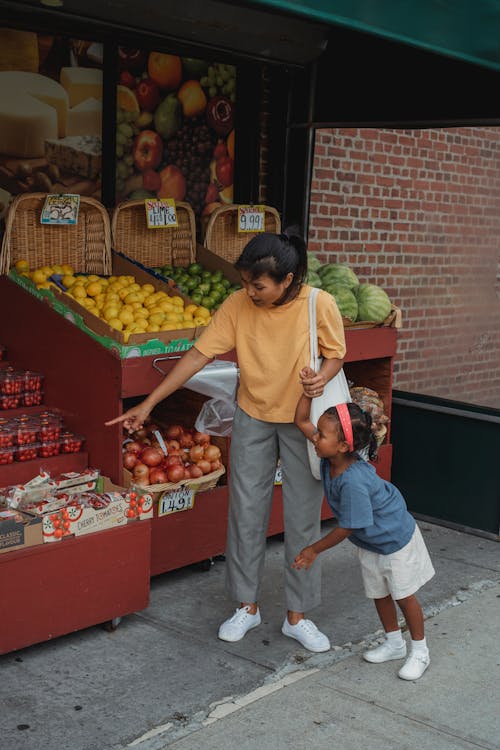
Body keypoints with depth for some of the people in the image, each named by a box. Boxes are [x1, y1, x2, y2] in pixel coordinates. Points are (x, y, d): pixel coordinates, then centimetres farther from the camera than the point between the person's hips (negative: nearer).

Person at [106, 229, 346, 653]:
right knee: (246, 512, 8)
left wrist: (323, 377, -28)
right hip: (253, 418, 2)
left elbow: (336, 354, -4)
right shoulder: (238, 305, -13)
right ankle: (248, 606, 26)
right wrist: (149, 403, -11)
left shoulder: (320, 305, -19)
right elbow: (199, 355, -10)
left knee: (303, 518, 5)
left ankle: (297, 616, 21)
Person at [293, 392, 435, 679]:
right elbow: (302, 421, -8)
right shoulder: (330, 457, -16)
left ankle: (420, 651, 27)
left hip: (395, 539, -8)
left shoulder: (353, 480, -40)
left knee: (404, 596, 8)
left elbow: (347, 527, -29)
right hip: (369, 543, 8)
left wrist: (314, 550, -18)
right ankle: (395, 644, 39)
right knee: (379, 594, 19)